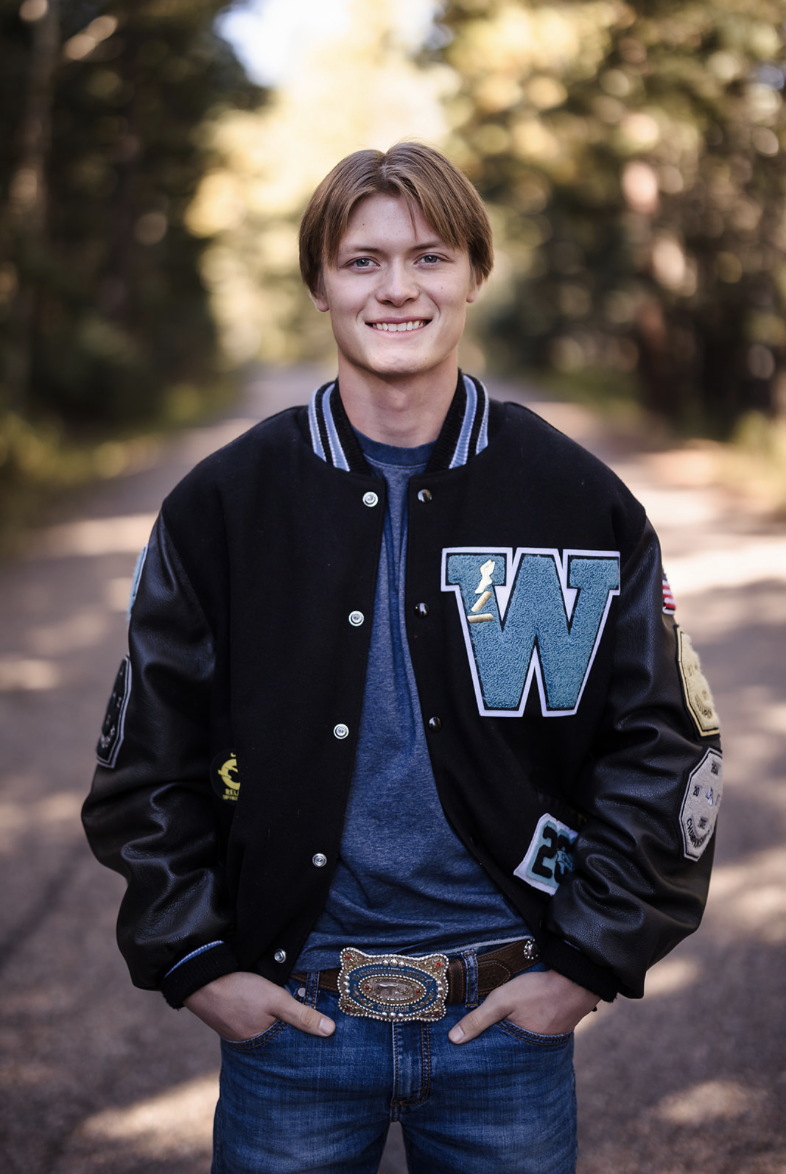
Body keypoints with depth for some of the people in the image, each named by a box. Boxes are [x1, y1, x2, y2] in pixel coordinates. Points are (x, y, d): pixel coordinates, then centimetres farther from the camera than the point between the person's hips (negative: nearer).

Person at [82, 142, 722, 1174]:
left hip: (511, 1017, 1)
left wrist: (589, 960, -3)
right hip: (287, 1016, 0)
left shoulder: (581, 502, -2)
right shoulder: (223, 505, -2)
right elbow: (147, 754, 3)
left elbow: (663, 747, 2)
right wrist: (193, 962, -3)